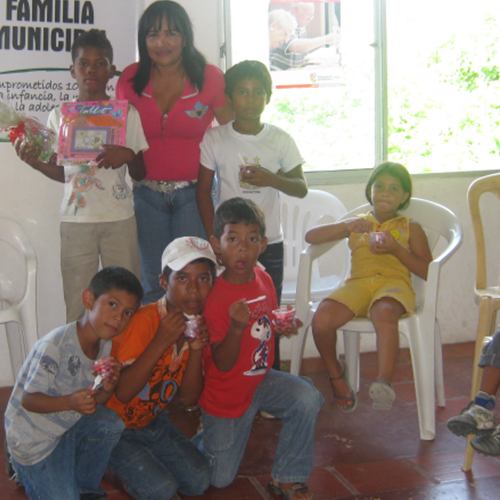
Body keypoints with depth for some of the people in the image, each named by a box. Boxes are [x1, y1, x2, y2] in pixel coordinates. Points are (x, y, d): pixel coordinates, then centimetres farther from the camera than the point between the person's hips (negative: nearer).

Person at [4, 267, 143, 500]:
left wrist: (106, 390, -22)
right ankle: (26, 471, 20)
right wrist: (70, 402, -41)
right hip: (33, 439, -7)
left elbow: (94, 400, 2)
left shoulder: (105, 345, -5)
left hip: (71, 424, 7)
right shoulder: (54, 346, -28)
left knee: (111, 423, -19)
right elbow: (28, 400, -25)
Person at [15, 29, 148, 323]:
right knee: (77, 304, 1)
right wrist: (36, 162, -7)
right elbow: (61, 172, 10)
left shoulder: (127, 113, 4)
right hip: (75, 220, 1)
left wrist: (128, 155, -14)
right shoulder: (59, 116, 8)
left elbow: (140, 174, 6)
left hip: (119, 220, -1)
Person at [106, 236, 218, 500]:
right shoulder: (144, 321, -25)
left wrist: (196, 350, -22)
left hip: (153, 423, 6)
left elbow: (188, 400, -5)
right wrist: (161, 342, -35)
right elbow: (122, 394, -29)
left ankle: (147, 461, 14)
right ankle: (121, 467, 8)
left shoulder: (197, 325, -5)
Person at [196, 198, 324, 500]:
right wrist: (236, 327, -43)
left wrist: (283, 326, -10)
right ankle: (203, 440, 39)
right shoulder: (215, 299, -26)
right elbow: (223, 364, -26)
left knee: (307, 399, -24)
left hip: (262, 379, 5)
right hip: (226, 394, -5)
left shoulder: (264, 280, -6)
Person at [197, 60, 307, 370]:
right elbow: (204, 190, 2)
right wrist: (214, 237, -5)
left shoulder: (280, 140, 3)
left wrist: (271, 179, -16)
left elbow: (301, 188, 4)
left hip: (270, 243, 1)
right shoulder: (215, 139, 0)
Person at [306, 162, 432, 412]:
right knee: (321, 319, -27)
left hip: (394, 282, -2)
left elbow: (427, 272, 7)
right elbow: (310, 236, 14)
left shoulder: (410, 228, 19)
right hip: (358, 283, 3)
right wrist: (345, 226, -2)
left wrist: (396, 248, -6)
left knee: (384, 313, -41)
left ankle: (384, 381, -49)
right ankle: (335, 373, 2)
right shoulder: (358, 223, 24)